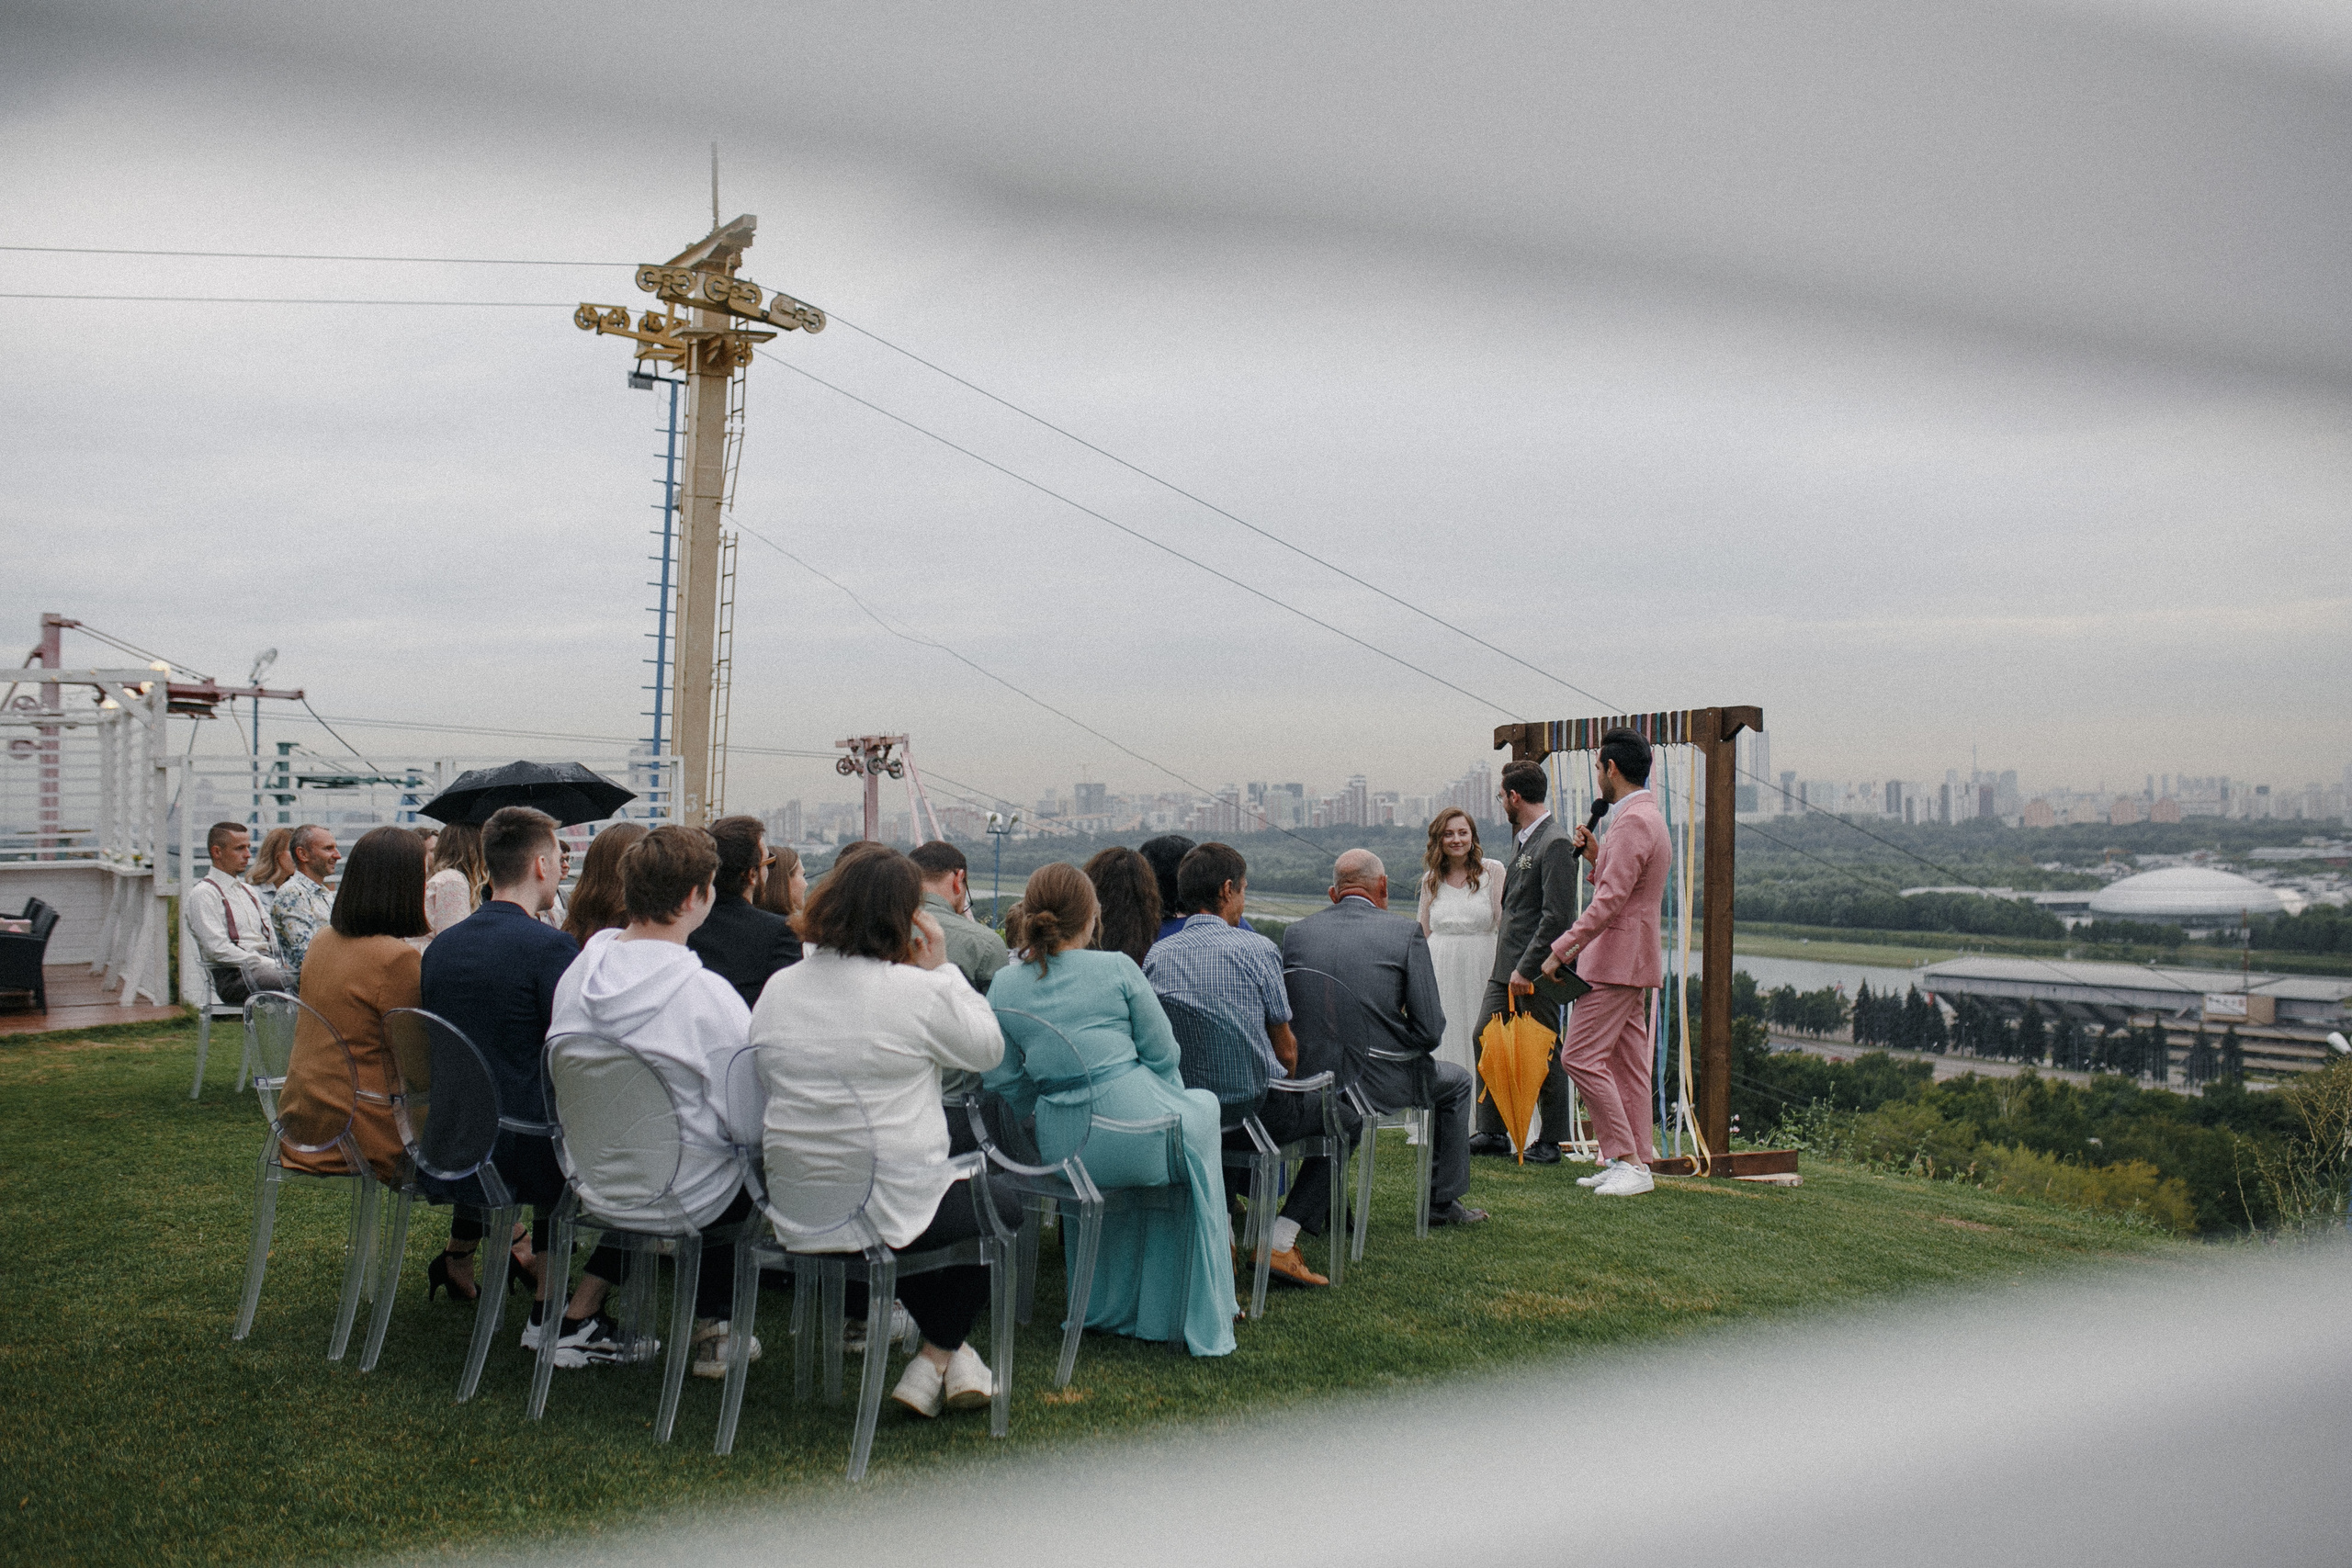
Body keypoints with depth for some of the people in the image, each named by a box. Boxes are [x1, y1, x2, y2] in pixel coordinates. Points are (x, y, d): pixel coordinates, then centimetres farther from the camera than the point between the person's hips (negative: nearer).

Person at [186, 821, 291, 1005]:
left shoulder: (248, 891, 26)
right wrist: (271, 965, -15)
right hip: (232, 976, -7)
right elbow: (219, 949, -11)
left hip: (264, 965, 7)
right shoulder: (203, 894, 0)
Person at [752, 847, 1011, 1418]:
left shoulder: (778, 988, 3)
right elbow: (989, 1048, 1)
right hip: (891, 1209, -6)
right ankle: (937, 1360, 19)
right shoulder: (919, 990, -15)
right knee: (1002, 1209, 21)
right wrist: (941, 967, 3)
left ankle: (952, 1351, 33)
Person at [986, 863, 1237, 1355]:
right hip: (1138, 1138, -4)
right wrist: (1168, 1101, 20)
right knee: (1202, 1106, 29)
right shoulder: (1118, 969, -7)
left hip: (1062, 1152, 4)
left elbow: (1004, 1082, 6)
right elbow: (1163, 1055, 0)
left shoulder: (1003, 987, 2)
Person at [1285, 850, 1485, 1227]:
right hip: (1380, 1082, -3)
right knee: (1458, 1080, 25)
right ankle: (1443, 1203, 32)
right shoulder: (1407, 934, -8)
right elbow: (1431, 1032, -8)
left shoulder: (1296, 933, 1)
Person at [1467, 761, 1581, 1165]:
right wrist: (1504, 963, 17)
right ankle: (1492, 1134, 18)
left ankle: (1551, 1143, 12)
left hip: (1535, 969, -9)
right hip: (1505, 966, 9)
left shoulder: (1556, 844, -15)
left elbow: (1557, 916, -21)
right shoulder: (1521, 838, 15)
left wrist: (1526, 968, -21)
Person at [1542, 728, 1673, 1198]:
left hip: (1616, 960, -11)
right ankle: (1633, 1161, 14)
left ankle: (1627, 1161, -7)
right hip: (1631, 962, 11)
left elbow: (1610, 901, -24)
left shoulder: (1633, 821, -17)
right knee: (1626, 1062, 10)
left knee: (1580, 1055, -9)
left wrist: (1560, 949, -21)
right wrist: (1596, 856, 11)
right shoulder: (1647, 816, 17)